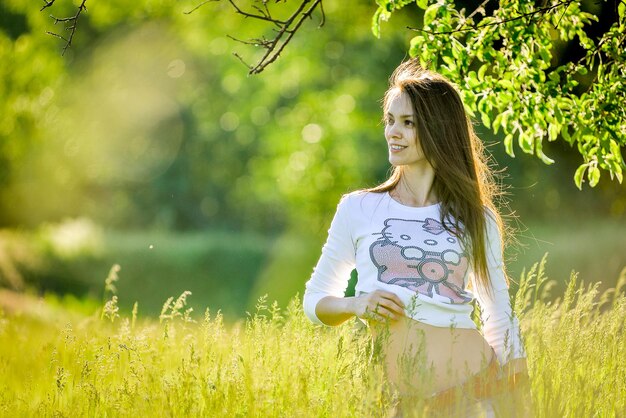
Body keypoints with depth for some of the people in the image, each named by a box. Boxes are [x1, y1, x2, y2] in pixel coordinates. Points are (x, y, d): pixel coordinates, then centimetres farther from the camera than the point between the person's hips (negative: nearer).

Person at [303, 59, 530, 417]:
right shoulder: (358, 209, 5)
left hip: (468, 385, 0)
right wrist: (354, 305, -8)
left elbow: (501, 319, 12)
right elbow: (316, 300, 12)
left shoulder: (477, 220, 7)